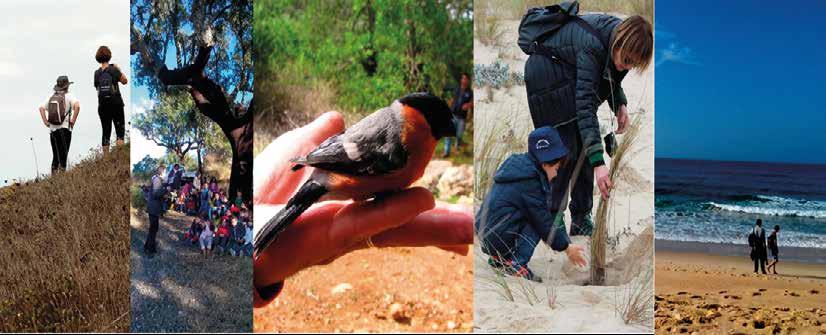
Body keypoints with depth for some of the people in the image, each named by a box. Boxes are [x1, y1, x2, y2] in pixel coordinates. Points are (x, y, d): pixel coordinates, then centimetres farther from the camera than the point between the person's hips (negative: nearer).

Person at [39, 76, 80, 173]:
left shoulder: (52, 97, 12)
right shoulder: (69, 96, -3)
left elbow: (42, 108, 12)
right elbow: (77, 106, -19)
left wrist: (45, 121, 12)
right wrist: (73, 121, -11)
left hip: (52, 129, 5)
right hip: (64, 129, -5)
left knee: (55, 155, 13)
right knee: (63, 154, -3)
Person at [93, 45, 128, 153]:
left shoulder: (97, 73, 3)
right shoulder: (113, 69, -7)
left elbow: (97, 87, 9)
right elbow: (124, 81, 0)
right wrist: (119, 69, 10)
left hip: (102, 105, 4)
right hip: (116, 104, -3)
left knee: (106, 132, 8)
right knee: (120, 130, 2)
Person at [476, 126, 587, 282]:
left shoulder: (521, 167, 14)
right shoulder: (529, 181, -16)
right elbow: (543, 220, -11)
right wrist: (566, 247, 0)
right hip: (498, 237, -9)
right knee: (537, 220, -6)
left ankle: (499, 258, 14)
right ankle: (515, 264, -11)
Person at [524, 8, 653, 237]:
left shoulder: (620, 34, -15)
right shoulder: (593, 46, -37)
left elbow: (611, 75, 7)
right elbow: (585, 104, -42)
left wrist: (620, 104, -12)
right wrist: (598, 163, -47)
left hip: (572, 75, 8)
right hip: (548, 78, -8)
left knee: (583, 147, 2)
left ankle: (581, 218, 9)